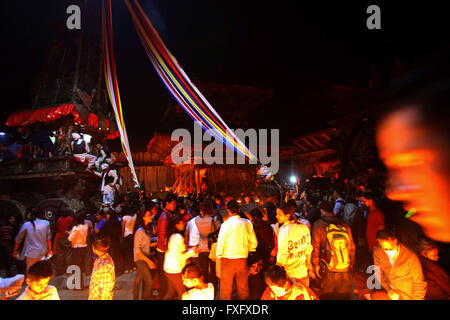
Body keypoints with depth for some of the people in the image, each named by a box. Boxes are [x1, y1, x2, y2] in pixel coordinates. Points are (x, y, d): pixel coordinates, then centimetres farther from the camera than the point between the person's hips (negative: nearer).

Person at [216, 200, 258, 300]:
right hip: (242, 258, 3)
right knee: (243, 287, 17)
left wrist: (219, 255, 8)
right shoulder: (247, 223, -6)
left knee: (226, 288, 12)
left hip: (228, 259, -3)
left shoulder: (226, 224, -15)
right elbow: (254, 242, 2)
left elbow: (221, 244, -10)